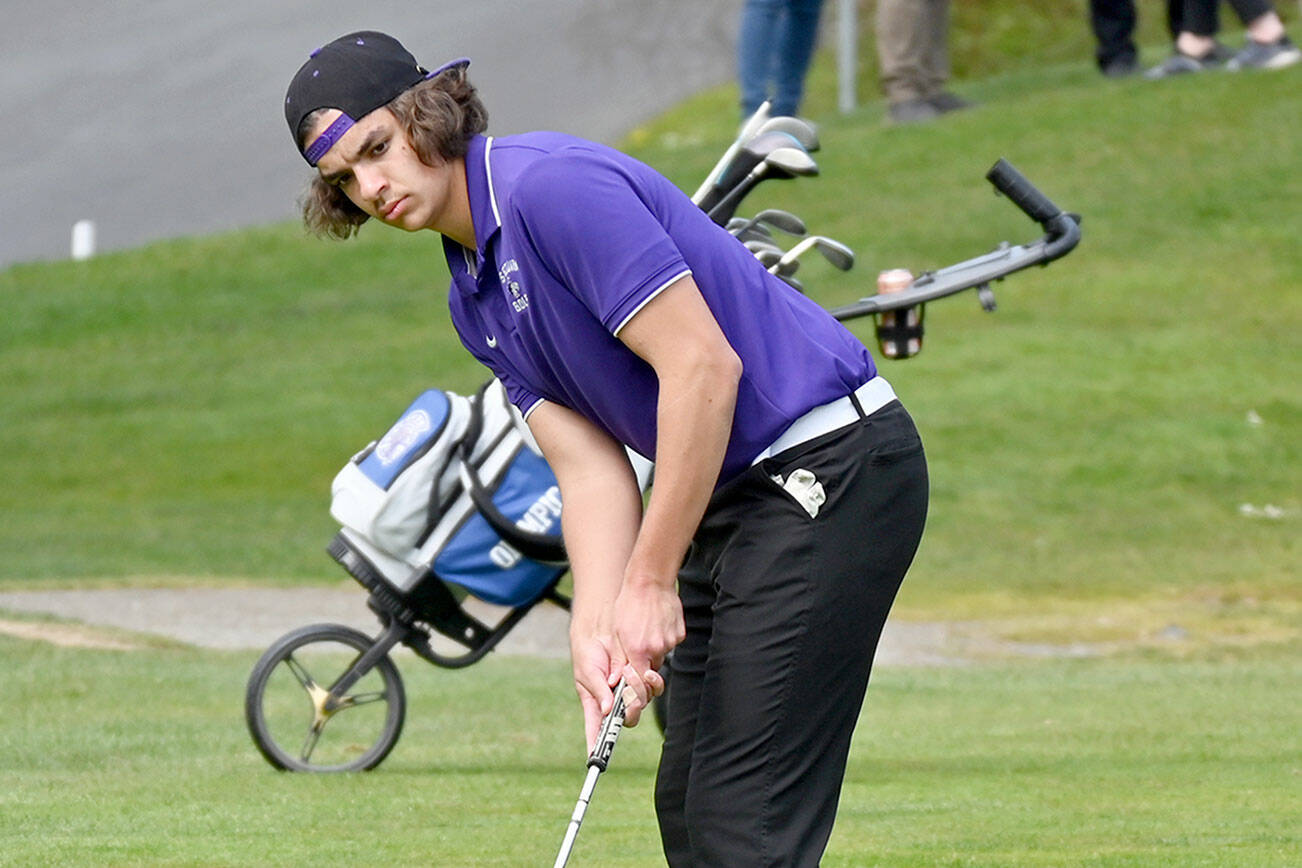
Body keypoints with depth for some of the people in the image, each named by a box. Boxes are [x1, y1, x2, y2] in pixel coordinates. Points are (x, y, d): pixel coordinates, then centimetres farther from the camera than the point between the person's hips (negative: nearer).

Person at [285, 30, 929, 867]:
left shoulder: (554, 187, -18)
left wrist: (651, 584, -19)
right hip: (735, 492, 10)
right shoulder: (475, 298, 12)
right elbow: (591, 467, 4)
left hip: (831, 466, -10)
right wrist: (595, 630, -14)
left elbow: (704, 366, -23)